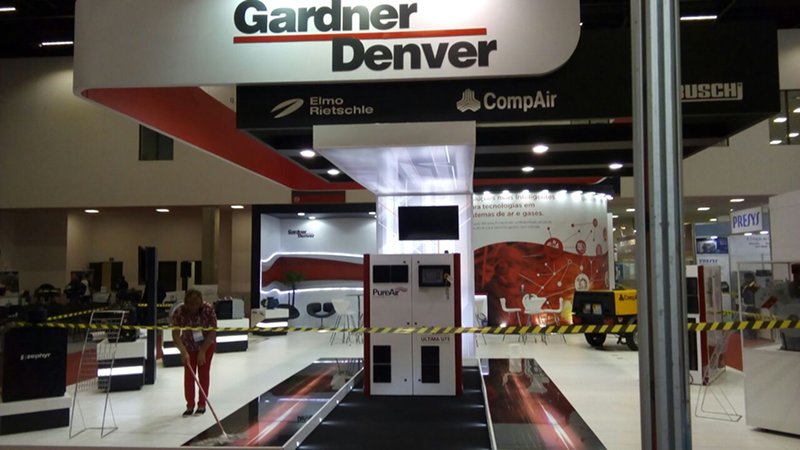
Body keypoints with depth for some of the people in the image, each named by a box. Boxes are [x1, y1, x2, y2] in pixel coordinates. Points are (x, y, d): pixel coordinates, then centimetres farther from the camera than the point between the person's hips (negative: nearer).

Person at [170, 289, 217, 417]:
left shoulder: (208, 309, -30)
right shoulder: (179, 312, -29)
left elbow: (212, 331, -23)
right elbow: (175, 335, -28)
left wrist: (202, 351, -24)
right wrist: (184, 352, -41)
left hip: (207, 344, -1)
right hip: (188, 346, 1)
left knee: (204, 373, 4)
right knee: (189, 374, 1)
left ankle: (202, 405, 14)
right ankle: (190, 406, 12)